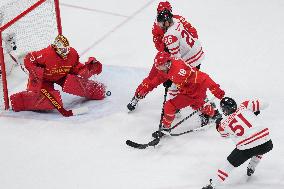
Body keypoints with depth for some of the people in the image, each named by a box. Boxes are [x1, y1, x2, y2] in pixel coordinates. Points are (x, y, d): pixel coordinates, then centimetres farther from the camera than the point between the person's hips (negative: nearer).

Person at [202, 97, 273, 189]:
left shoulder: (224, 124, 6)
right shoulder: (244, 107, 5)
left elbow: (225, 134, 28)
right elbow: (263, 105, 5)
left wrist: (218, 124, 44)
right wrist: (255, 111, 23)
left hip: (247, 148, -2)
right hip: (265, 143, 2)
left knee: (230, 163, 16)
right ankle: (251, 168, 44)